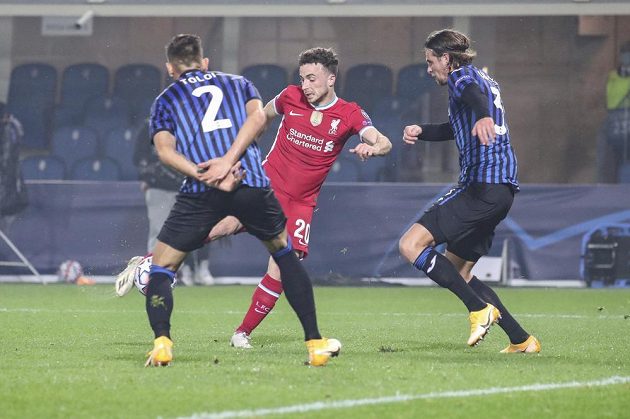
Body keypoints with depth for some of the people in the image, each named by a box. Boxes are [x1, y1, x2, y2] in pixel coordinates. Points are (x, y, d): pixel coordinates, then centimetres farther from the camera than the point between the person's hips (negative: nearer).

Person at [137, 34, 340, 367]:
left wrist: (209, 178, -9)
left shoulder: (165, 100, 22)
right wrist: (228, 161, -6)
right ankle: (315, 343, 17)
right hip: (253, 185, 1)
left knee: (161, 267, 12)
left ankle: (162, 343, -11)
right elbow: (257, 115, 4)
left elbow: (165, 149, 3)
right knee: (285, 253, 23)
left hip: (201, 191, -1)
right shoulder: (238, 83, 26)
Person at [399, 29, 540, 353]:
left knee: (411, 245, -14)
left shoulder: (461, 76, -3)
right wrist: (421, 131, 24)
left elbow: (474, 93, -30)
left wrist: (483, 117, -53)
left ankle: (480, 309, -19)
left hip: (481, 186, -10)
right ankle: (521, 339, 9)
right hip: (501, 189, 10)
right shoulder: (485, 81, 26)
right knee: (458, 274, 16)